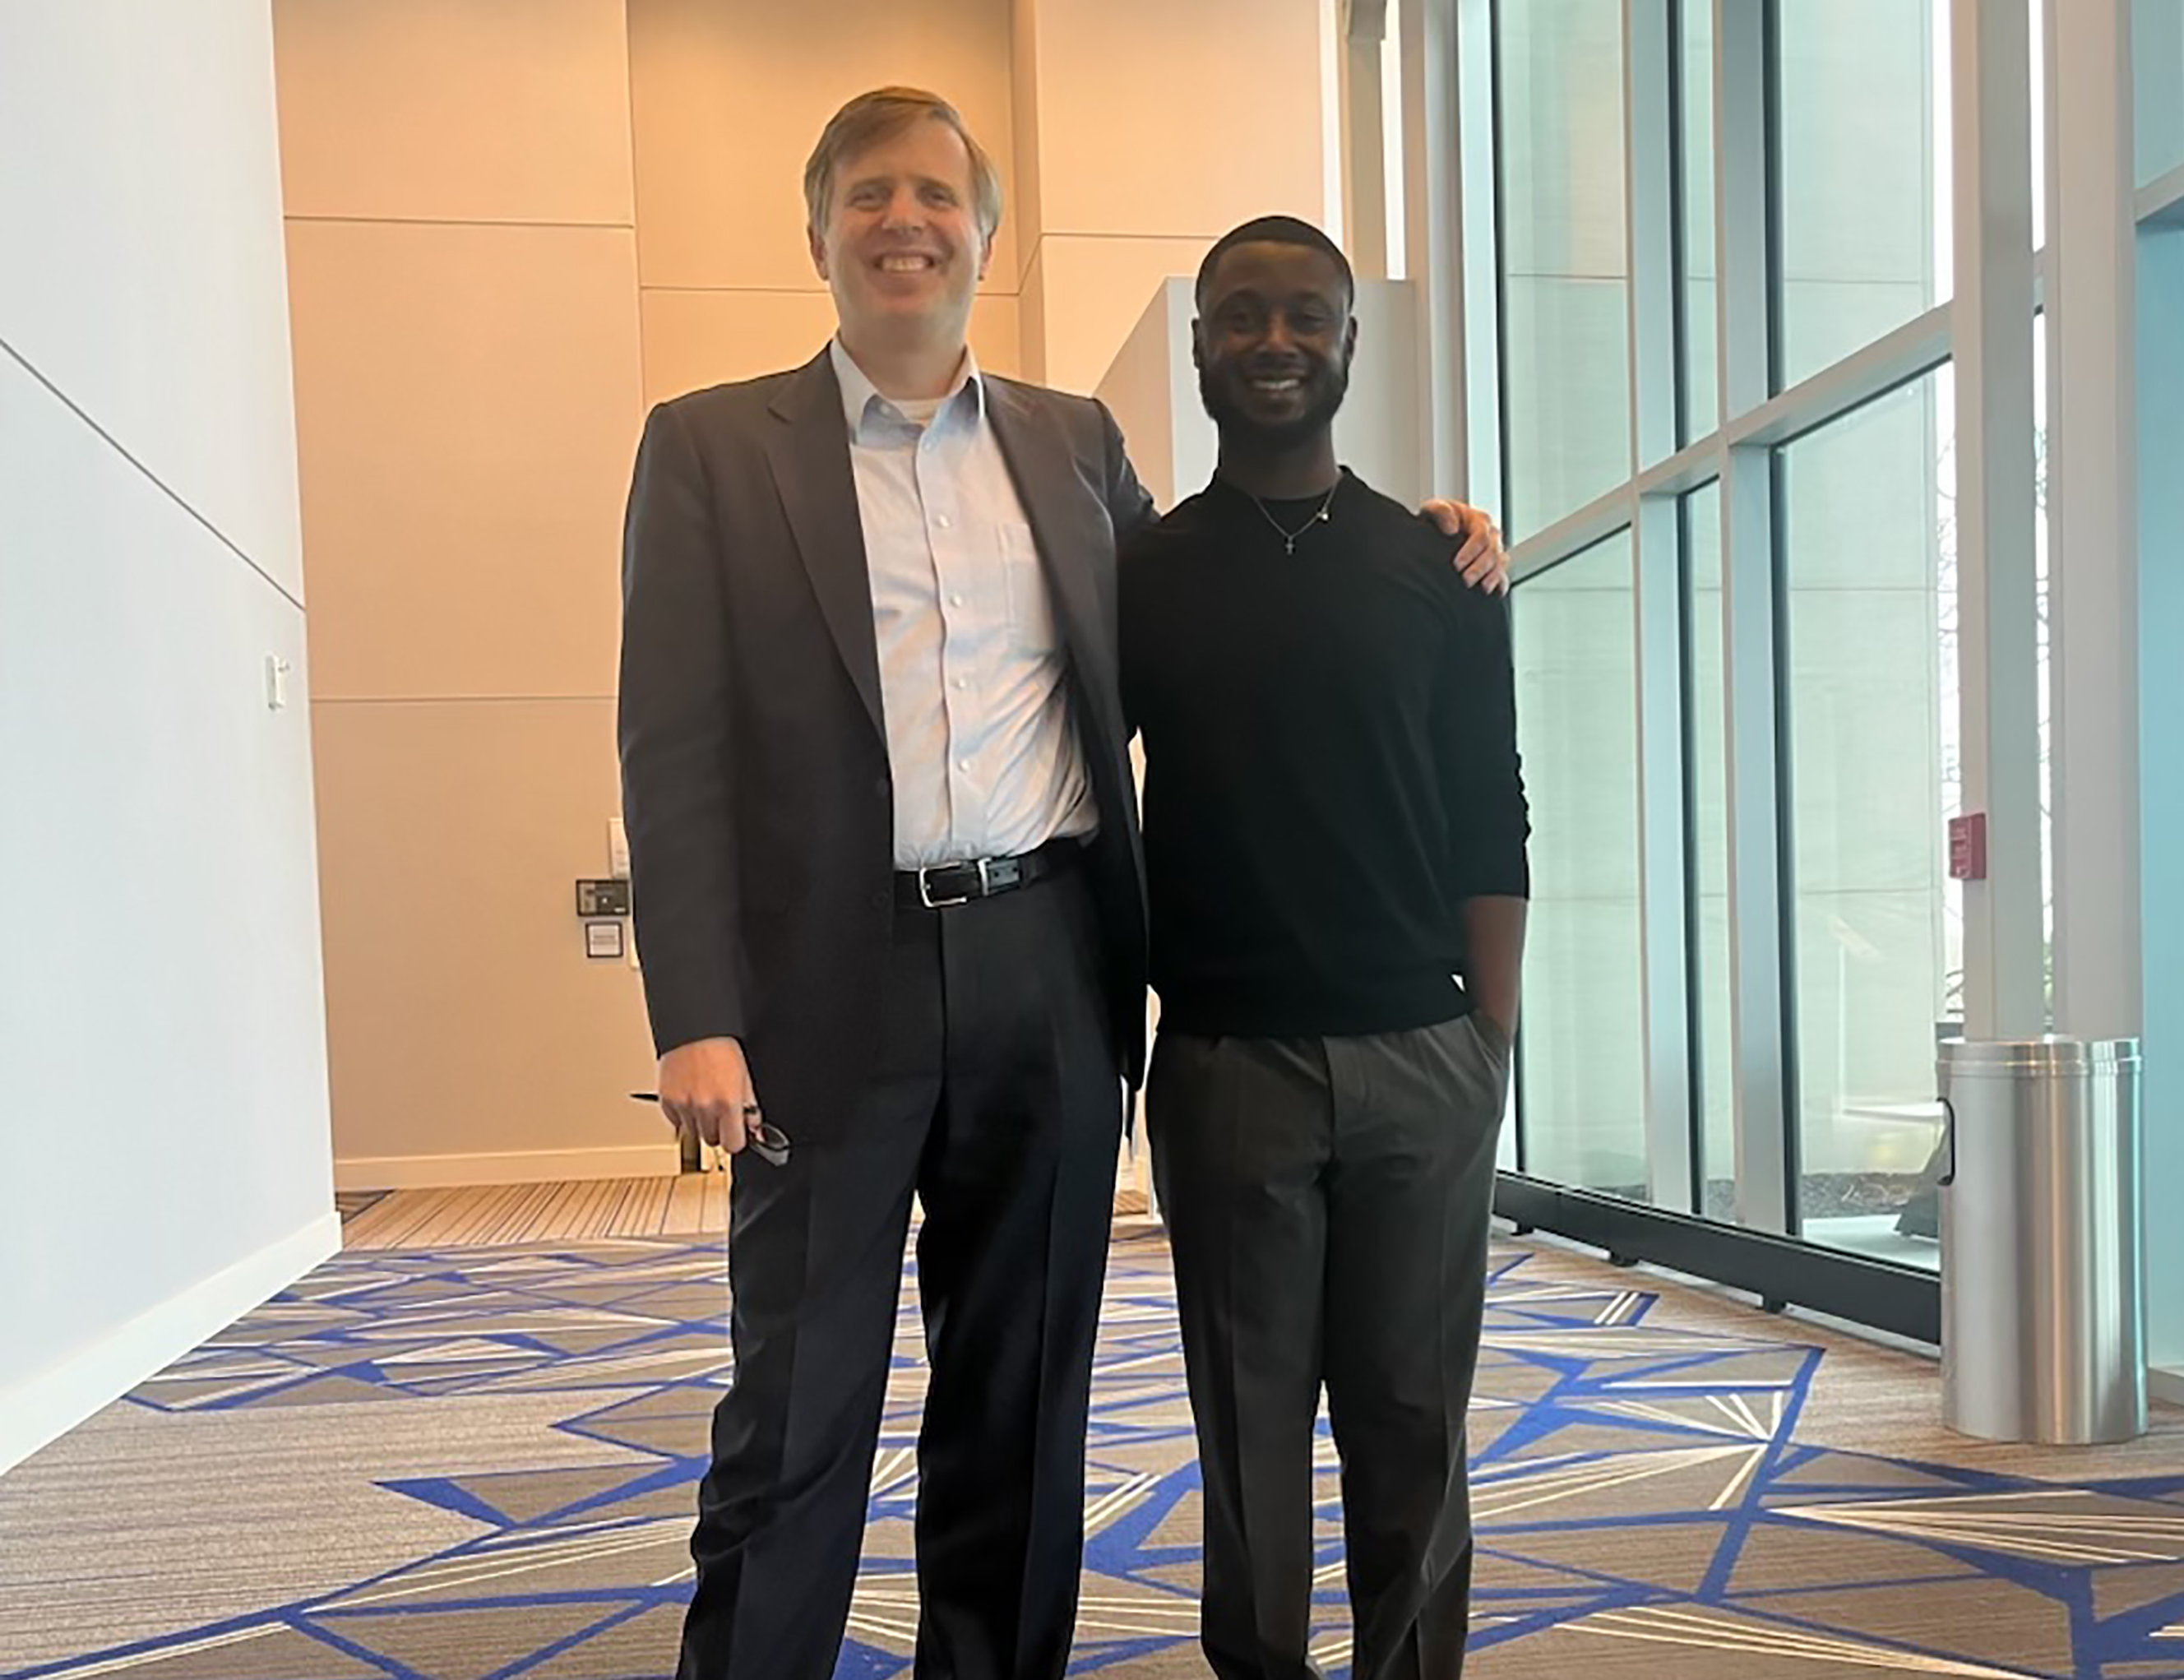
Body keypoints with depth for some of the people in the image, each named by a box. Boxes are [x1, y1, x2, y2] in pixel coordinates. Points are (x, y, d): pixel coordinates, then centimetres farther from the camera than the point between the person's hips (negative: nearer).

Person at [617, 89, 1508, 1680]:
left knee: (1026, 1405, 14)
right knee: (797, 1415, 4)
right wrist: (698, 1018, -13)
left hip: (1052, 976, 3)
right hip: (835, 988, -3)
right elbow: (673, 754, -4)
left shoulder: (1075, 440, 13)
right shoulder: (712, 447, 3)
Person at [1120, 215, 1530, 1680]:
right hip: (1227, 1061, 0)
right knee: (1254, 1421, 8)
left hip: (1423, 1060, 1)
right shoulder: (1141, 577, 6)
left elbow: (1490, 825, 5)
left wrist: (1494, 1043, -1)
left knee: (1414, 1421, 8)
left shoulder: (1437, 569, 7)